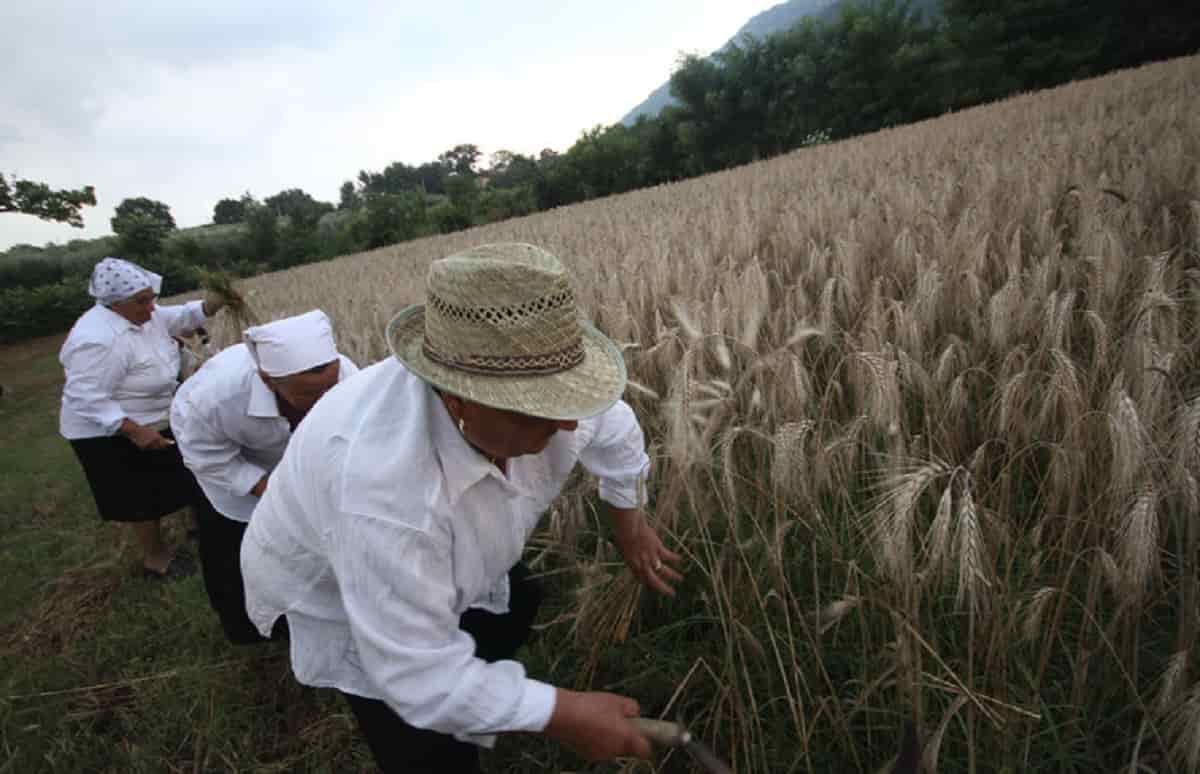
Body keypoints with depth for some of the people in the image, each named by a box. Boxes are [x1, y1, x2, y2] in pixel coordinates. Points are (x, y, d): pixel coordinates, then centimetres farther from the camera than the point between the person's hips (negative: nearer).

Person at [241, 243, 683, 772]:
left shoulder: (516, 378, -29)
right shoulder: (385, 493, -47)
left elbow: (607, 421, -5)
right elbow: (420, 677, -34)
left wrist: (629, 520, 8)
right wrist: (562, 714, -29)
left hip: (445, 548, 6)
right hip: (334, 587, -6)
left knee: (515, 608, 23)